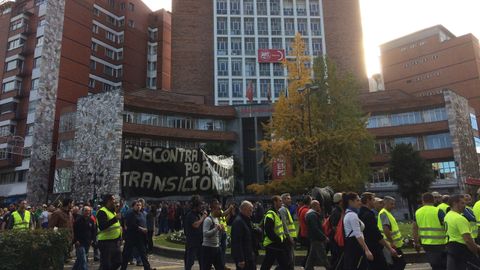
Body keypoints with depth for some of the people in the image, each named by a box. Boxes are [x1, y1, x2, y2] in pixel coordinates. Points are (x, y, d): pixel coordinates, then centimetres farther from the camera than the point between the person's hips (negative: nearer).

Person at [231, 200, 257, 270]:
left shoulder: (247, 220, 13)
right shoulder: (238, 222, -19)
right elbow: (237, 242, -24)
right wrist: (240, 259, -25)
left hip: (250, 255, 10)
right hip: (243, 257, -10)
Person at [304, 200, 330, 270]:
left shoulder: (309, 214, 13)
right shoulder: (313, 215, -19)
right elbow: (316, 229, -23)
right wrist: (324, 237, -20)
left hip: (313, 238, 10)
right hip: (317, 239, -10)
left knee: (312, 257, 15)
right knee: (323, 257, -4)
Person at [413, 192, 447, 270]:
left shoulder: (417, 212, 4)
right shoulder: (438, 211, -11)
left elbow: (415, 229, 9)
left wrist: (416, 243, 17)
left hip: (425, 244, 5)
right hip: (438, 243, -5)